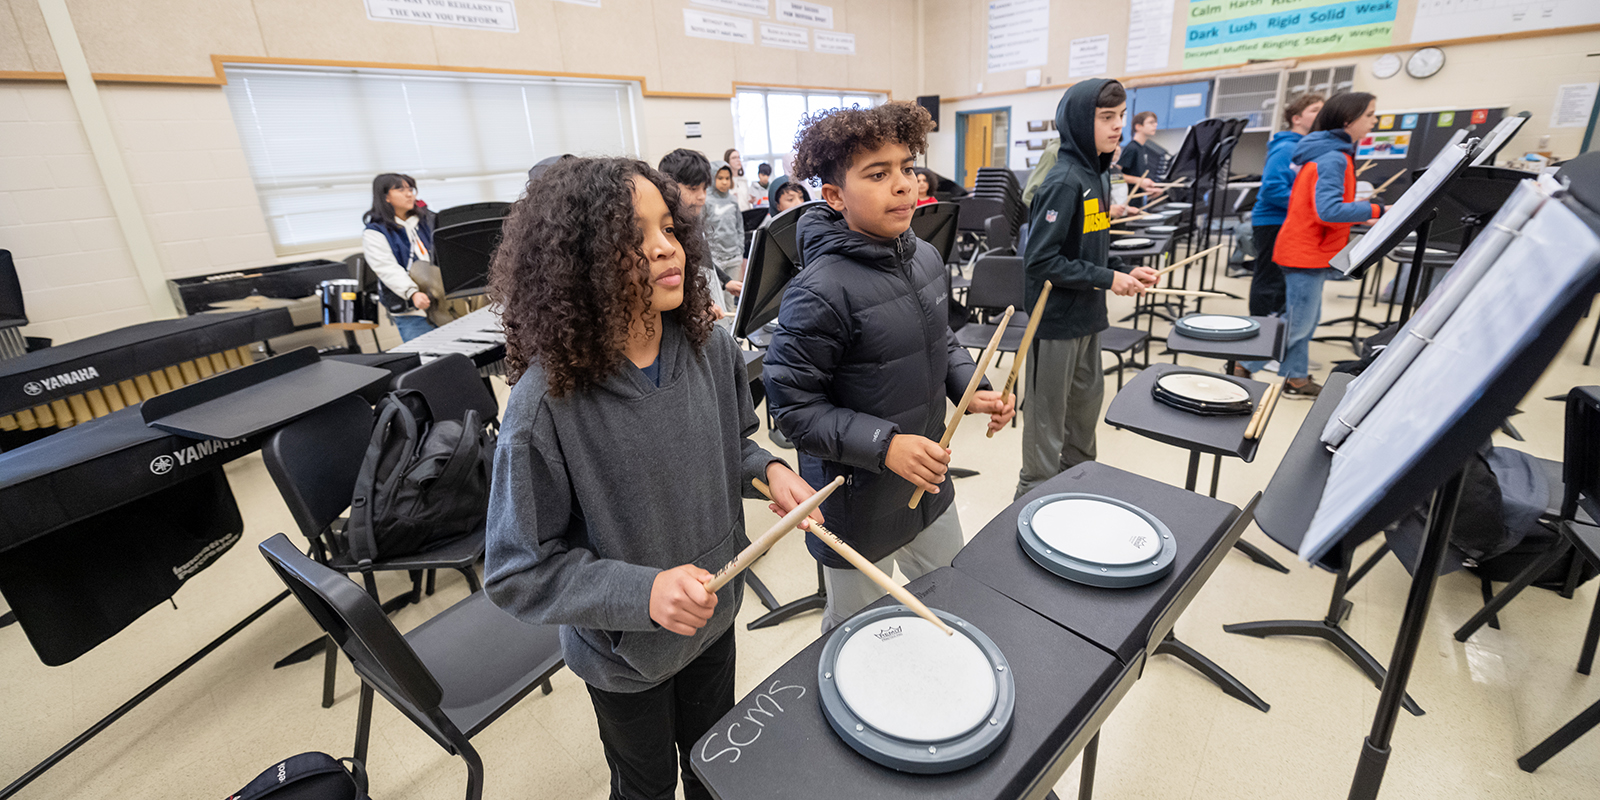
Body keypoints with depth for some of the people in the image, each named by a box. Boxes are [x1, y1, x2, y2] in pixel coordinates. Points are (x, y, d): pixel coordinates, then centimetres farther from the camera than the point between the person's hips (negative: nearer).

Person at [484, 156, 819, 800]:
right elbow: (518, 572, -21)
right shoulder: (546, 404, -29)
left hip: (715, 614, 4)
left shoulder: (711, 349, -14)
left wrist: (768, 470, -16)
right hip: (625, 654, -3)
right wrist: (642, 591, -32)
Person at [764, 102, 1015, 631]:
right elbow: (792, 405, -23)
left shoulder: (925, 258, -1)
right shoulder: (820, 293, -27)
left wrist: (972, 390, -2)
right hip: (858, 509, -7)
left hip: (929, 484, 8)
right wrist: (884, 445, -29)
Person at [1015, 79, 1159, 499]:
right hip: (1056, 318, -9)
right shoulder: (1064, 183, -19)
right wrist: (1107, 279, -20)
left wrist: (1125, 270, 4)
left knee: (1088, 398, 20)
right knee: (1048, 413, 4)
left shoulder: (1097, 174, 9)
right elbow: (1040, 260, -24)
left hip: (1086, 315, 9)